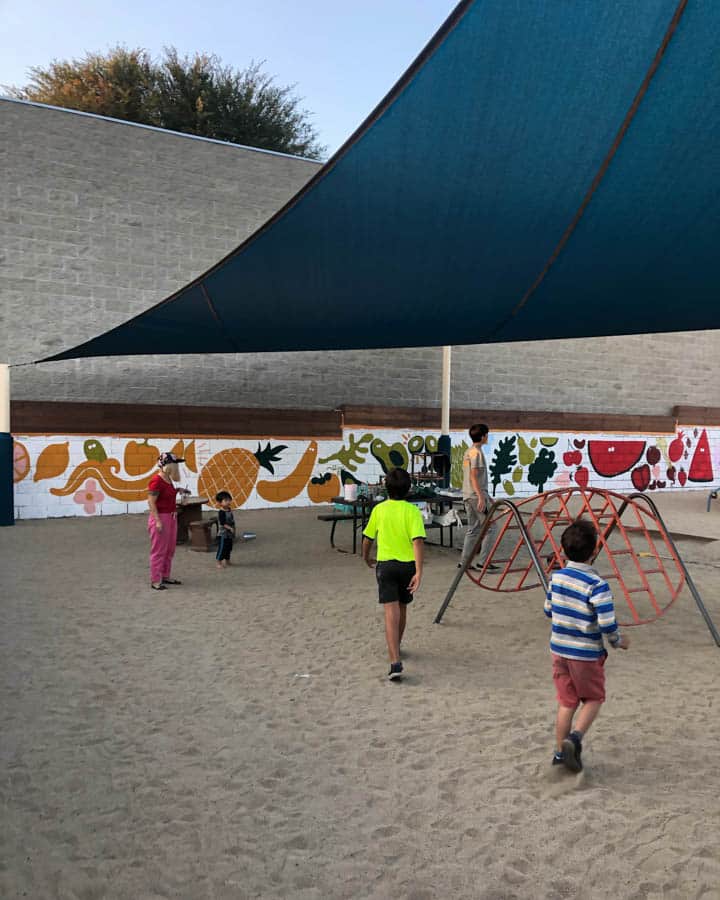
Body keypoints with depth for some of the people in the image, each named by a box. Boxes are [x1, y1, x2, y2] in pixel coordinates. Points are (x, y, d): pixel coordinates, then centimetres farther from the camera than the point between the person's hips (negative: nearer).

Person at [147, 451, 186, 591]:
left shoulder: (167, 479, 8)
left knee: (170, 549, 16)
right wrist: (158, 521, -22)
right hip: (160, 518, -9)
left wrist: (177, 490, 10)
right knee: (159, 550, -1)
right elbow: (151, 502, -19)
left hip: (171, 517, 9)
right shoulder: (156, 480, -18)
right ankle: (155, 581, 8)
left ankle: (165, 576, 28)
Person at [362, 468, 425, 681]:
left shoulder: (379, 509, -1)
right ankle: (396, 648, 42)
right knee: (402, 609, 22)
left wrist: (366, 558, 27)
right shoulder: (412, 511, -6)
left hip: (385, 564, -1)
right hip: (408, 565, 1)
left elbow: (367, 538, 8)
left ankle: (395, 662, -20)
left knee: (391, 614, -7)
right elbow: (417, 541, -17)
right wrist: (419, 571, -18)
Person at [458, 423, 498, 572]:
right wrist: (481, 497, -22)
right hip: (477, 495, -10)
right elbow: (474, 477, -19)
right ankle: (482, 561, -4)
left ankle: (464, 562, 11)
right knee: (491, 528, -3)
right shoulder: (477, 453, -12)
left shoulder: (468, 452, 17)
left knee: (473, 529, 12)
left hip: (468, 496, 10)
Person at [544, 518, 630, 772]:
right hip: (586, 653, -5)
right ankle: (575, 737, -4)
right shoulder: (596, 585, -21)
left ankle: (560, 753, 23)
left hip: (559, 649, 5)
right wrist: (618, 642, -1)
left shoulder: (556, 577, -3)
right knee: (594, 699, 16)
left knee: (566, 702, 17)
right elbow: (608, 624, -21)